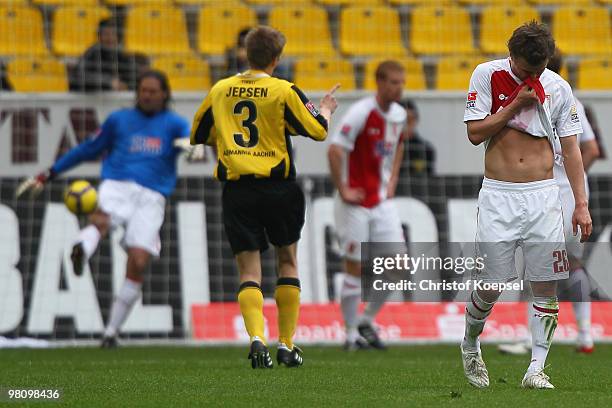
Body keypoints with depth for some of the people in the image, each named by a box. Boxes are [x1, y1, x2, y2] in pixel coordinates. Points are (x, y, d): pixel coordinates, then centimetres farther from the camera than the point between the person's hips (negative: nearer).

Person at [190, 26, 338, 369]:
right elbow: (318, 131, -2)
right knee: (287, 260, 15)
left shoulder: (220, 90, 6)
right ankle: (287, 344, 14)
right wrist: (326, 110, 19)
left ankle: (257, 338, -22)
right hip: (278, 187, -2)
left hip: (236, 189, 2)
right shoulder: (283, 91, -5)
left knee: (249, 268, 1)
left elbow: (198, 136, 16)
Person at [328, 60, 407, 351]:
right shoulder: (361, 112, -17)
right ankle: (352, 335, 10)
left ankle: (367, 321, 19)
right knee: (355, 268, -1)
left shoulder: (399, 115, 6)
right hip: (356, 204, -7)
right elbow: (335, 150, -22)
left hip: (382, 201, 7)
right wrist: (342, 190, -18)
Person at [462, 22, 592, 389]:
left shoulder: (558, 87, 5)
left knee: (546, 285, -5)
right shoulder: (487, 76, -1)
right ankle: (470, 347, 24)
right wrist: (517, 103, -12)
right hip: (499, 195, -2)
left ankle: (536, 369, 0)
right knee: (491, 286, -3)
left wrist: (581, 203, 2)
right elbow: (475, 133, -6)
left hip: (543, 195, 2)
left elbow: (570, 148, 8)